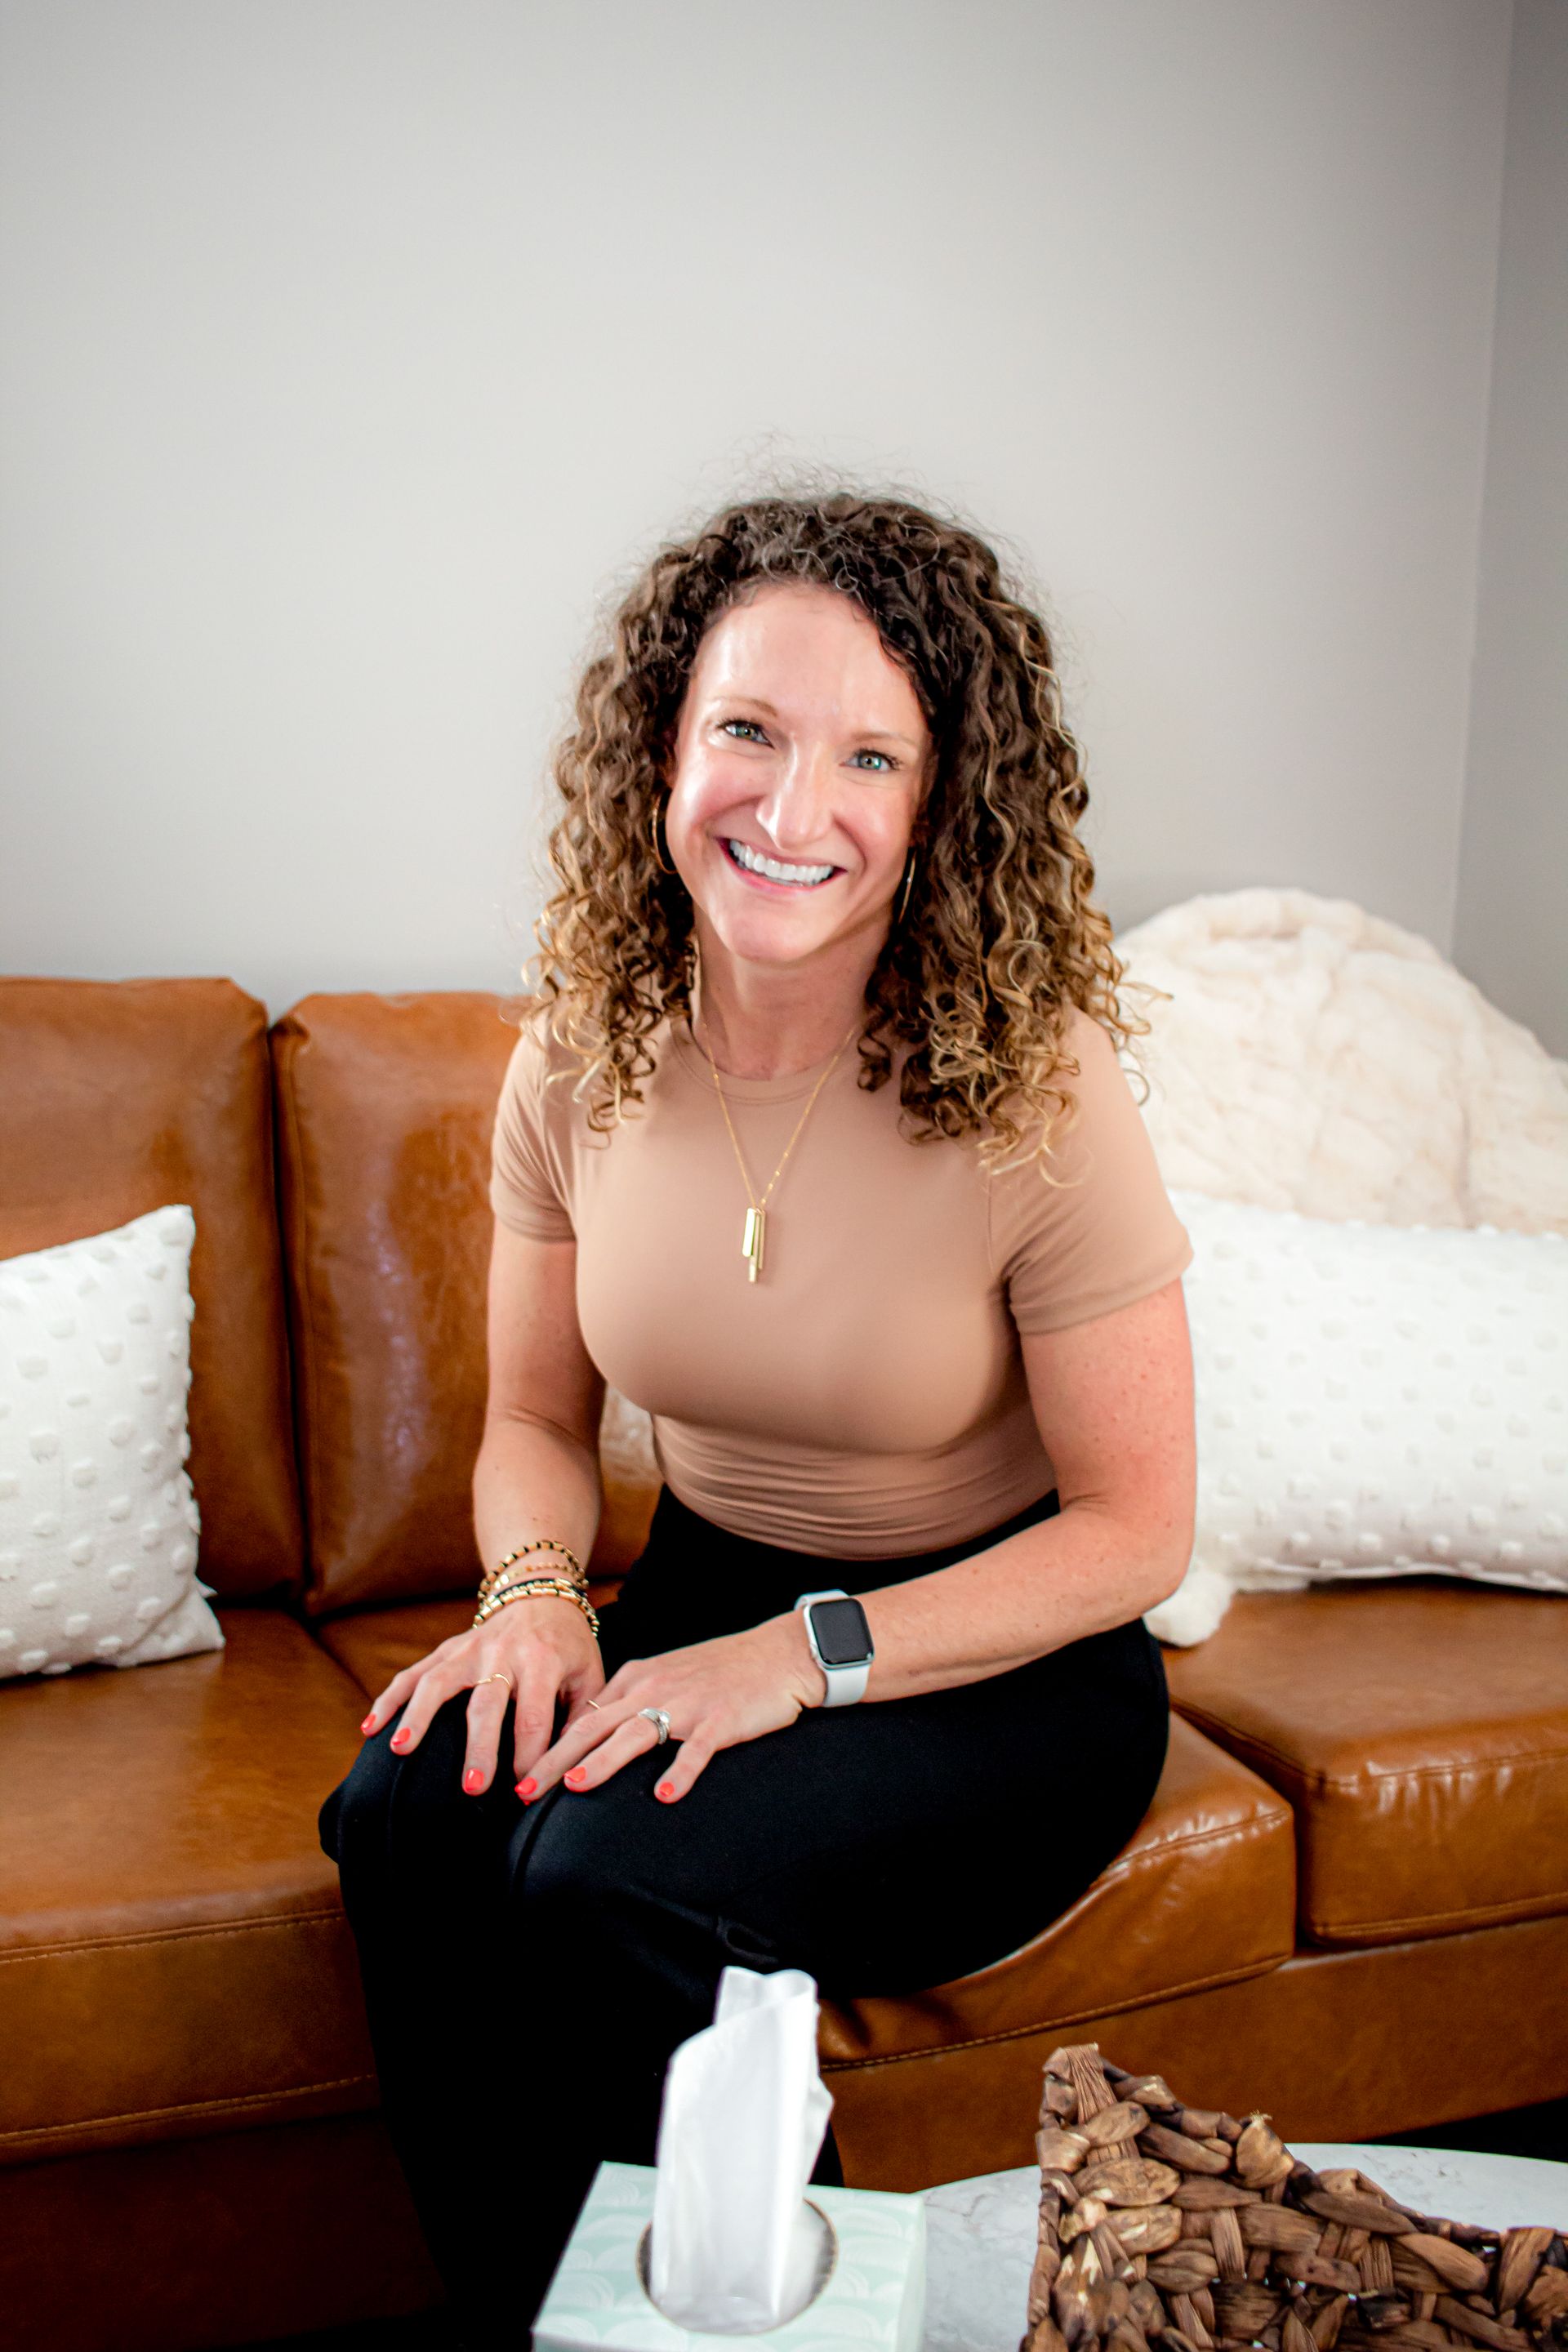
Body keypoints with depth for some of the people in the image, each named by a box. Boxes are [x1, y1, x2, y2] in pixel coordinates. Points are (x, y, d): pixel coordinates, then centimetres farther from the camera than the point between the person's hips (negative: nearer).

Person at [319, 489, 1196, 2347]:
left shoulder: (1032, 1091, -20)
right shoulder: (579, 1061, -7)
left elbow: (1135, 1529, -13)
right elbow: (537, 1417, 7)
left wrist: (810, 1656, -22)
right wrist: (534, 1584, -15)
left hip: (1005, 1659, -4)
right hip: (705, 1601, 4)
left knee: (604, 1877, -27)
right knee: (407, 1813, -22)